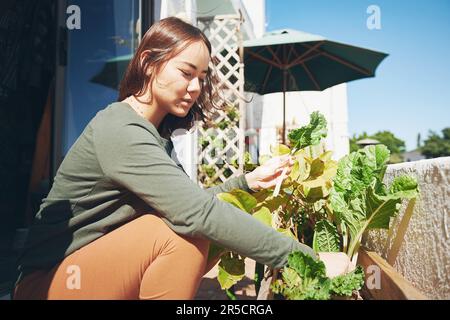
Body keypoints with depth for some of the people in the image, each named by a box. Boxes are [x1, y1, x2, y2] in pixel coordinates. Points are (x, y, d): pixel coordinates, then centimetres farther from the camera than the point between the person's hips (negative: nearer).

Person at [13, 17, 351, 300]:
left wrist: (247, 181, -9)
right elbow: (197, 213, -33)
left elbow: (188, 201, 0)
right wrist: (308, 258, -31)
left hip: (103, 265, 8)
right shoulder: (120, 131, -23)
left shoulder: (155, 134, 6)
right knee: (183, 230, -27)